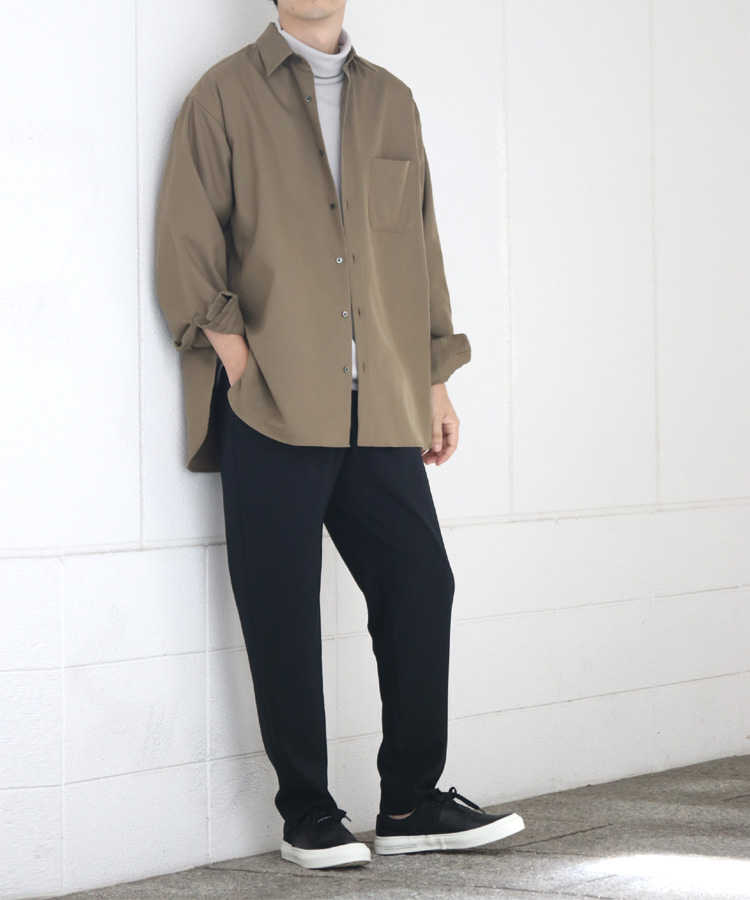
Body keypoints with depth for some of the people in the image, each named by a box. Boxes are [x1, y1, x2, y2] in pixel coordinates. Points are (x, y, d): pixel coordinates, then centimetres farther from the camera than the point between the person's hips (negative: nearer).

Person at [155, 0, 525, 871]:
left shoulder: (391, 101, 18)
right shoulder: (225, 95, 3)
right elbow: (188, 246, -1)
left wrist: (435, 382, 15)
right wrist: (238, 363, -10)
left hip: (381, 408, 5)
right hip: (273, 406, -4)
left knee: (421, 584, 1)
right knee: (281, 610, -1)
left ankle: (411, 802, 13)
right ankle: (306, 812, 11)